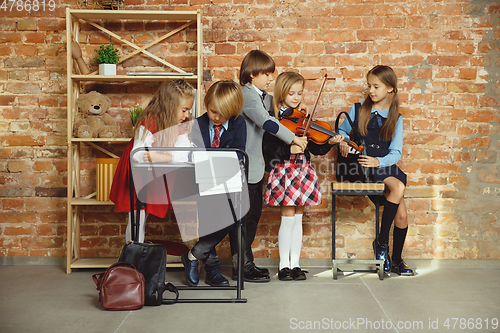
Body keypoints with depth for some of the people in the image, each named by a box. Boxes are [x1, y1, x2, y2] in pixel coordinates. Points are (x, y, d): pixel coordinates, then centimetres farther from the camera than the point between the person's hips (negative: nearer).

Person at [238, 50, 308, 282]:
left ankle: (245, 262, 24)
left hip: (254, 165, 10)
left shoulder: (260, 96, 14)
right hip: (244, 166, -10)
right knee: (244, 217, -3)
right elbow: (266, 122, -28)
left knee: (254, 213, 14)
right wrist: (293, 138, -27)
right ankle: (241, 266, 6)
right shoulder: (247, 95, -16)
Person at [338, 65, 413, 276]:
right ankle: (381, 241, -16)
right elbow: (342, 130, 15)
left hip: (384, 164, 3)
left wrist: (378, 161, -20)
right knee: (398, 186, -29)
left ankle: (396, 260, 15)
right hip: (361, 165, -3)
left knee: (401, 215, -8)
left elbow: (395, 152, 0)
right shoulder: (358, 109, 5)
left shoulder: (396, 118, 8)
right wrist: (344, 142, -9)